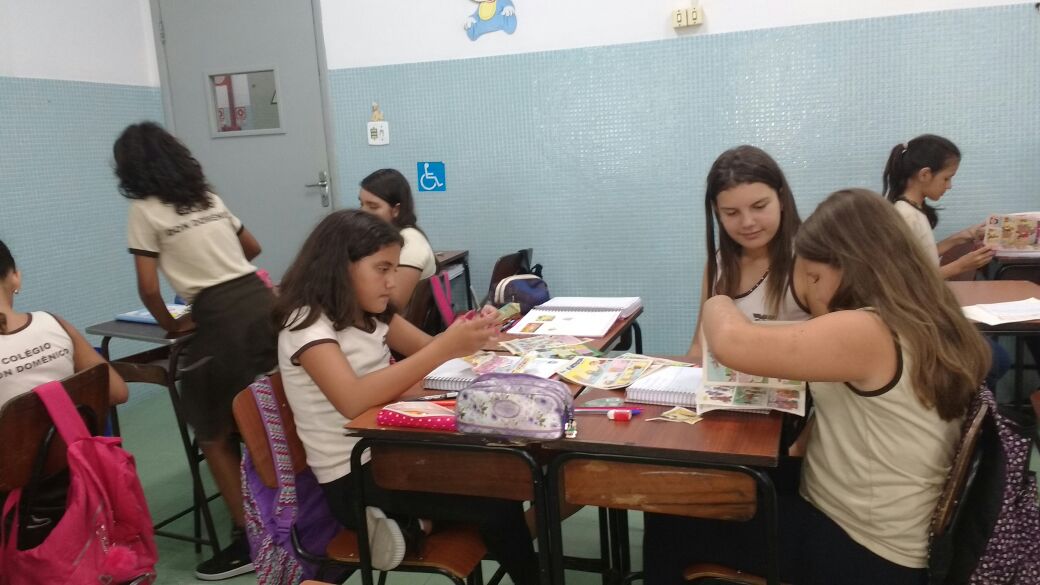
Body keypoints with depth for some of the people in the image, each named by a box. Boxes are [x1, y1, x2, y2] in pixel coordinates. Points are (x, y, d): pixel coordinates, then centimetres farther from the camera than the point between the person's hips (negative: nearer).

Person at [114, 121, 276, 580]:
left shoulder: (144, 211, 0)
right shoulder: (209, 198, 18)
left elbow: (148, 288, -5)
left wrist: (171, 325, 12)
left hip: (221, 319, -6)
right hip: (262, 301, 6)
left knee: (214, 434, 8)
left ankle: (247, 539, 11)